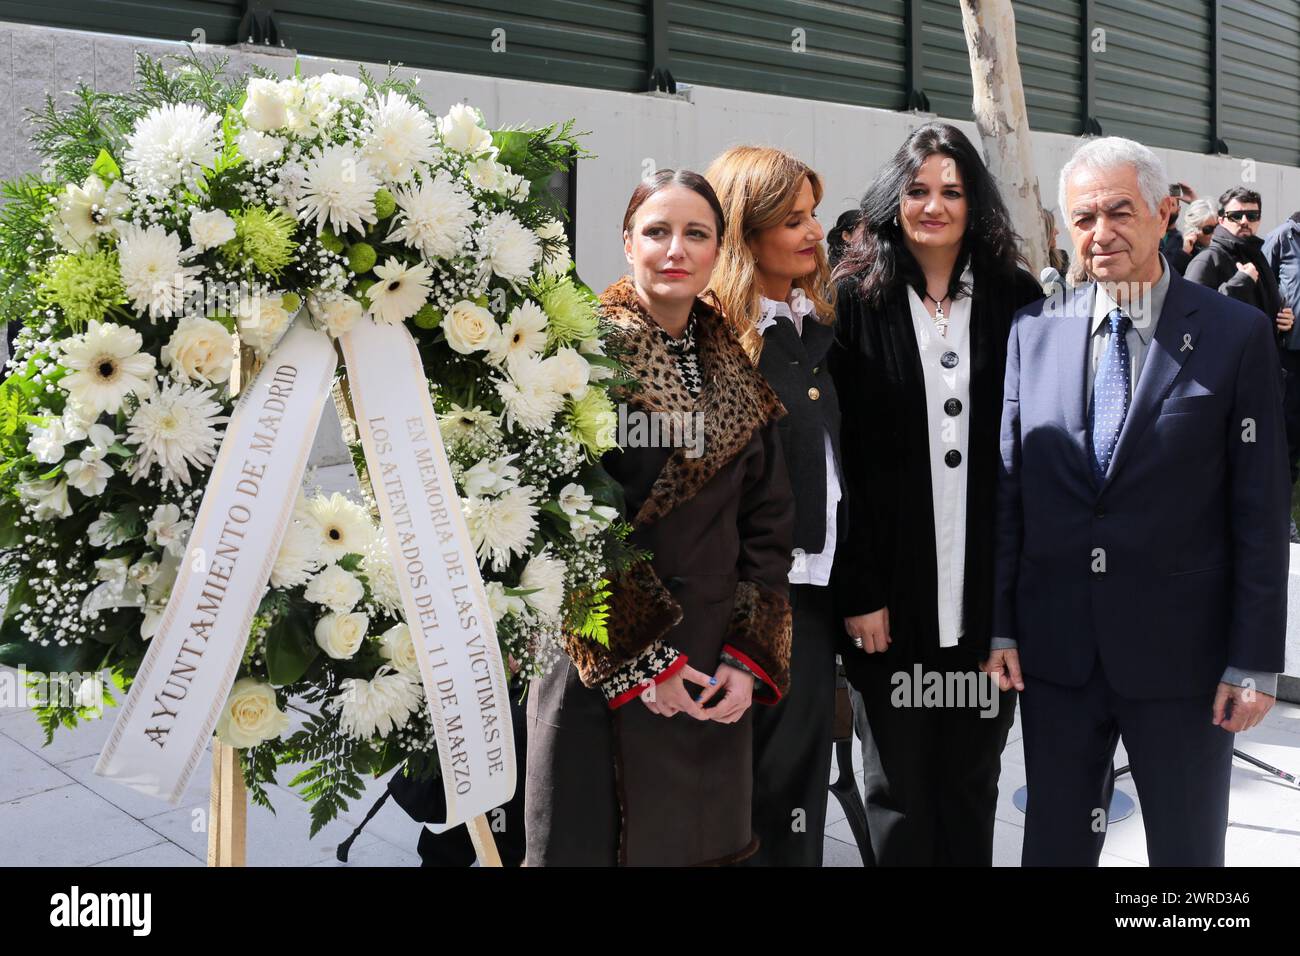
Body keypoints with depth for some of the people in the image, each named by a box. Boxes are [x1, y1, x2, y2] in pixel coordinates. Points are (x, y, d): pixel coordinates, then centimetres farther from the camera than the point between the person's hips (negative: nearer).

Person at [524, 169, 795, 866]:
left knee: (704, 838, 13)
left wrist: (751, 658, -1)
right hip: (603, 673, -4)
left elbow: (768, 522, 9)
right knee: (595, 840, 6)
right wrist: (638, 661, -13)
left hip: (717, 684, 5)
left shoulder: (738, 377, 9)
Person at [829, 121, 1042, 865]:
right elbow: (835, 455, -4)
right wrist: (857, 587, -9)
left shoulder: (1016, 300, 4)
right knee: (900, 791, 9)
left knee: (973, 789, 13)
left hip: (991, 584, 2)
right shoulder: (855, 300, -1)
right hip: (893, 584, -1)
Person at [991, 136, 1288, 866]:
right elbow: (1007, 486, 4)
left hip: (1181, 650, -2)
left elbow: (1260, 508, -6)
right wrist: (1000, 623, 1)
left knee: (1187, 848, 14)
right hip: (1055, 648, 2)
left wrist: (1255, 661, -7)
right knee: (1055, 842, 15)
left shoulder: (1237, 334, -5)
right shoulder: (1033, 332, 2)